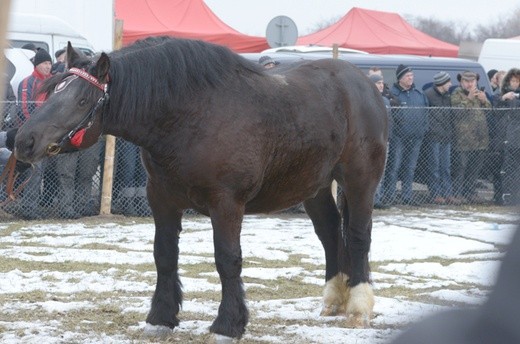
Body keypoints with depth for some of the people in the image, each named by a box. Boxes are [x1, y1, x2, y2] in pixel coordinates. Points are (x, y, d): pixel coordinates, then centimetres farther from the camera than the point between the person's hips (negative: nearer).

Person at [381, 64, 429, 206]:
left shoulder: (419, 94, 15)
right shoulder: (393, 93, -6)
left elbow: (425, 113, 18)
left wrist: (423, 129, 7)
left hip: (415, 137, 6)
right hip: (398, 136, -6)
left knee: (410, 168, 10)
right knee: (394, 166, -6)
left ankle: (407, 196, 16)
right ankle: (388, 195, -3)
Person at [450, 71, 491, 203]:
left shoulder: (480, 94, 20)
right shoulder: (457, 94, 0)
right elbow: (457, 111, -14)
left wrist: (485, 101, -4)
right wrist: (468, 99, -21)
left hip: (480, 138, 6)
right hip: (463, 138, -6)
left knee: (475, 167, 9)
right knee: (460, 167, -7)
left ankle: (471, 192, 16)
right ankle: (457, 193, -3)